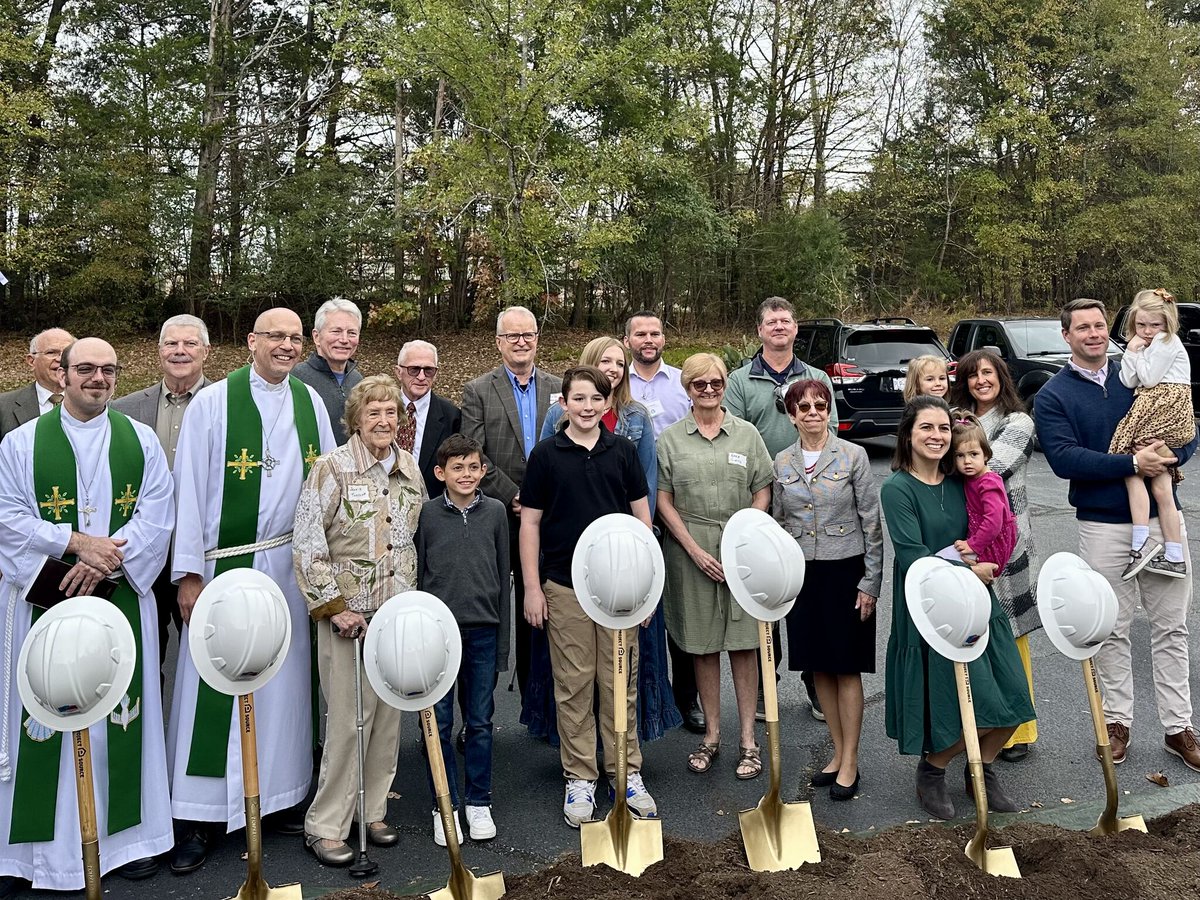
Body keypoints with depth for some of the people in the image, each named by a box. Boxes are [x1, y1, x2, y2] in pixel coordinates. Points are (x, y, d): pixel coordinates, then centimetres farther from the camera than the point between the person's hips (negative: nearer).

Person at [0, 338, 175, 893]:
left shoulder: (142, 441, 6)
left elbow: (156, 516, -2)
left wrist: (105, 562, -14)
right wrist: (75, 542, -16)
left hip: (122, 598, 1)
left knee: (120, 716, 6)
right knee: (47, 720, 3)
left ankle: (127, 834, 18)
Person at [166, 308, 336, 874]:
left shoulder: (310, 403, 6)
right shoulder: (213, 403, -5)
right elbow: (190, 490, -6)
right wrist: (189, 572, -8)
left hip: (291, 566, 4)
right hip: (224, 566, -3)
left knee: (283, 682, 11)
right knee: (215, 688, 2)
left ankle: (282, 796, 24)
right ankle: (199, 819, 13)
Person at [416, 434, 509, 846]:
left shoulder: (495, 511, 2)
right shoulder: (428, 513, -3)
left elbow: (503, 572, 7)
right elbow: (418, 574, 1)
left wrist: (502, 632, 6)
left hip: (483, 629, 1)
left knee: (480, 721, 10)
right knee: (439, 722, 7)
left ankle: (478, 803, 24)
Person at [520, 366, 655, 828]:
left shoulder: (622, 449, 5)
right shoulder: (546, 453, 0)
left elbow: (641, 514, 9)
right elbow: (529, 522, 2)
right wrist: (532, 586, -2)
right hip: (565, 585, -1)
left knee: (621, 682, 8)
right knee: (573, 685, 6)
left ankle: (627, 771, 22)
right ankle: (579, 778, 18)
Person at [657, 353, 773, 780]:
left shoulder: (746, 433, 6)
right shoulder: (670, 438, 4)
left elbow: (762, 491, 7)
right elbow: (663, 500, 1)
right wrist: (695, 549, -7)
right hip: (690, 547, 0)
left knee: (743, 641, 2)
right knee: (702, 643, 7)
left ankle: (747, 739, 12)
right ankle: (711, 734, 20)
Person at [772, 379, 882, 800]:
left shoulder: (853, 456, -4)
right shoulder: (781, 464, 5)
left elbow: (872, 523, -4)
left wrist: (870, 582, -8)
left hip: (845, 570, -3)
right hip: (802, 573, 4)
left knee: (847, 668, 2)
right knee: (819, 668, 10)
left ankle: (849, 762, 12)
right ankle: (839, 752, 23)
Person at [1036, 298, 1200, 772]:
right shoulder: (1053, 395, -2)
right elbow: (1063, 458, -15)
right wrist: (1132, 463, -21)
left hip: (1162, 518, 3)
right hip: (1103, 524, -2)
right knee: (1113, 630, 9)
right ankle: (1117, 721, 23)